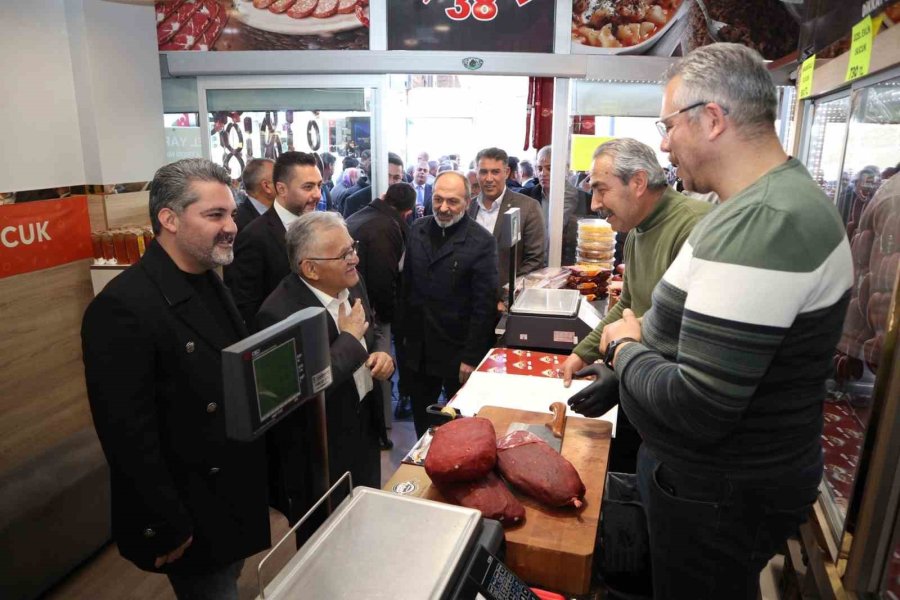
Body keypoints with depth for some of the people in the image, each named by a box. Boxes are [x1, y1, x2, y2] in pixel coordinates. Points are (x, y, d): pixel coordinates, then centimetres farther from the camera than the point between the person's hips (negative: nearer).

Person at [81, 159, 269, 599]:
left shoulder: (211, 283, 2)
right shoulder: (123, 307, -26)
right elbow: (128, 435, -25)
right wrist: (168, 528, -18)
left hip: (235, 495, 8)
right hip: (191, 516, -8)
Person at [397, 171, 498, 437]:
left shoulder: (481, 242, -13)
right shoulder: (417, 229, 3)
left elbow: (484, 305, -14)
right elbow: (407, 285, 9)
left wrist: (472, 357, -14)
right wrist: (403, 333, 8)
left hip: (457, 352, -4)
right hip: (417, 349, 5)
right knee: (421, 418, 19)